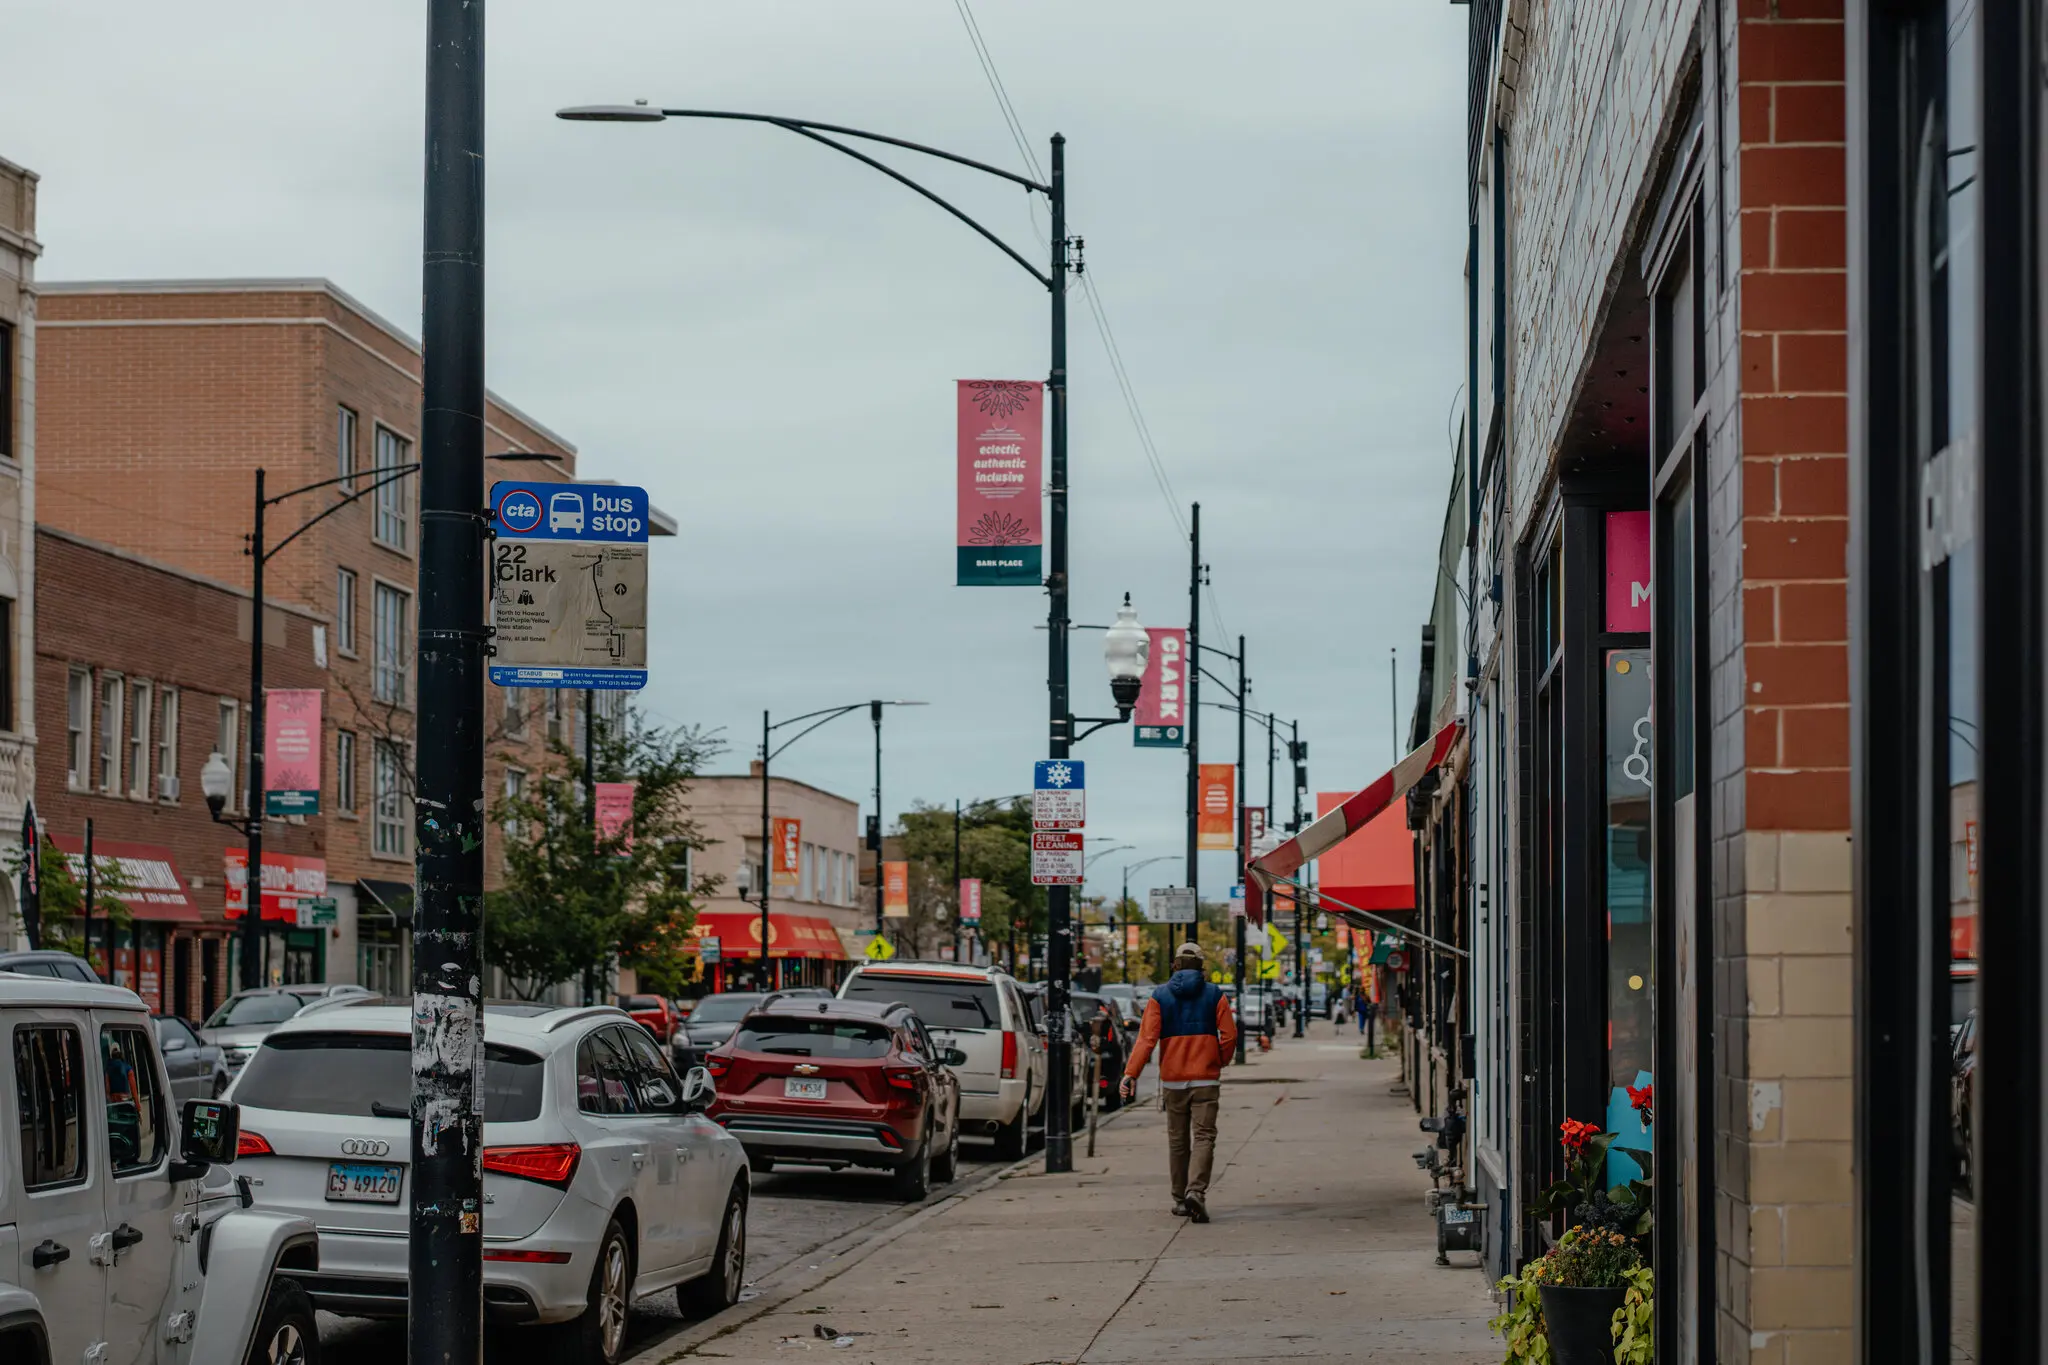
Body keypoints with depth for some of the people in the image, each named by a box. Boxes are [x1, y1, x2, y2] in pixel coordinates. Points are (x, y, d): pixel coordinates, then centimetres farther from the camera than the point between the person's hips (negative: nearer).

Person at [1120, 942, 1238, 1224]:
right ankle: (1196, 1191, -25)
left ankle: (1180, 1199, 18)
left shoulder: (1159, 997, 1)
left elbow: (1147, 1038, -10)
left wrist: (1131, 1073, -15)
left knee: (1177, 1139, 13)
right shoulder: (1215, 995, 0)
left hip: (1172, 1080, 1)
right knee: (1203, 1137, -5)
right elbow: (1229, 1036, -5)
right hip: (1206, 1079, -1)